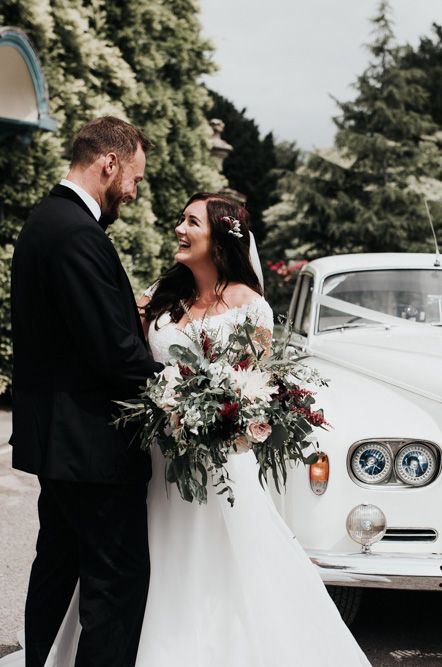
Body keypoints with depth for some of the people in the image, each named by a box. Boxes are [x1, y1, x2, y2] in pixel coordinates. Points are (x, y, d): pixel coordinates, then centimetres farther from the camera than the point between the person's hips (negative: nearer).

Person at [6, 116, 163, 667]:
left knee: (58, 566, 22)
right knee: (120, 576, -4)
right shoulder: (77, 233, -21)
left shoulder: (45, 220, 11)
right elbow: (113, 349, -23)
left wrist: (131, 309, 9)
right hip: (91, 441, -11)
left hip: (53, 435, 11)